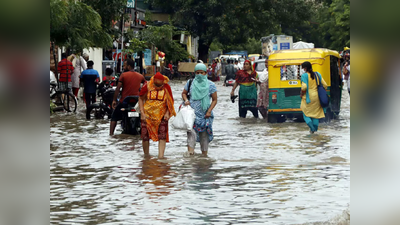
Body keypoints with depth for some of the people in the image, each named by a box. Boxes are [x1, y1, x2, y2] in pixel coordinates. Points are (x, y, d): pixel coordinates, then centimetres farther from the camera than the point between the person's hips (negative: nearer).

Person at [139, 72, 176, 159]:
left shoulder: (167, 88, -6)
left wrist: (167, 113, -8)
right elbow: (141, 99, 3)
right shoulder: (147, 86, -8)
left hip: (162, 115, 0)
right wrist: (142, 113, -5)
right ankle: (146, 155, 18)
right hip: (147, 115, 0)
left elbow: (170, 102, 4)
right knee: (145, 135, 2)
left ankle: (161, 155, -12)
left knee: (162, 135, -12)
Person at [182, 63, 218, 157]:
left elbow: (214, 100, 4)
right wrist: (186, 100, -3)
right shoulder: (190, 83, 6)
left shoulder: (210, 85, 2)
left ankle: (204, 153, 14)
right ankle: (190, 151, -27)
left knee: (204, 134, 5)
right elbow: (184, 93, 19)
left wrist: (209, 111, -8)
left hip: (205, 114, 0)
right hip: (192, 112, 0)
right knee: (191, 131, -18)